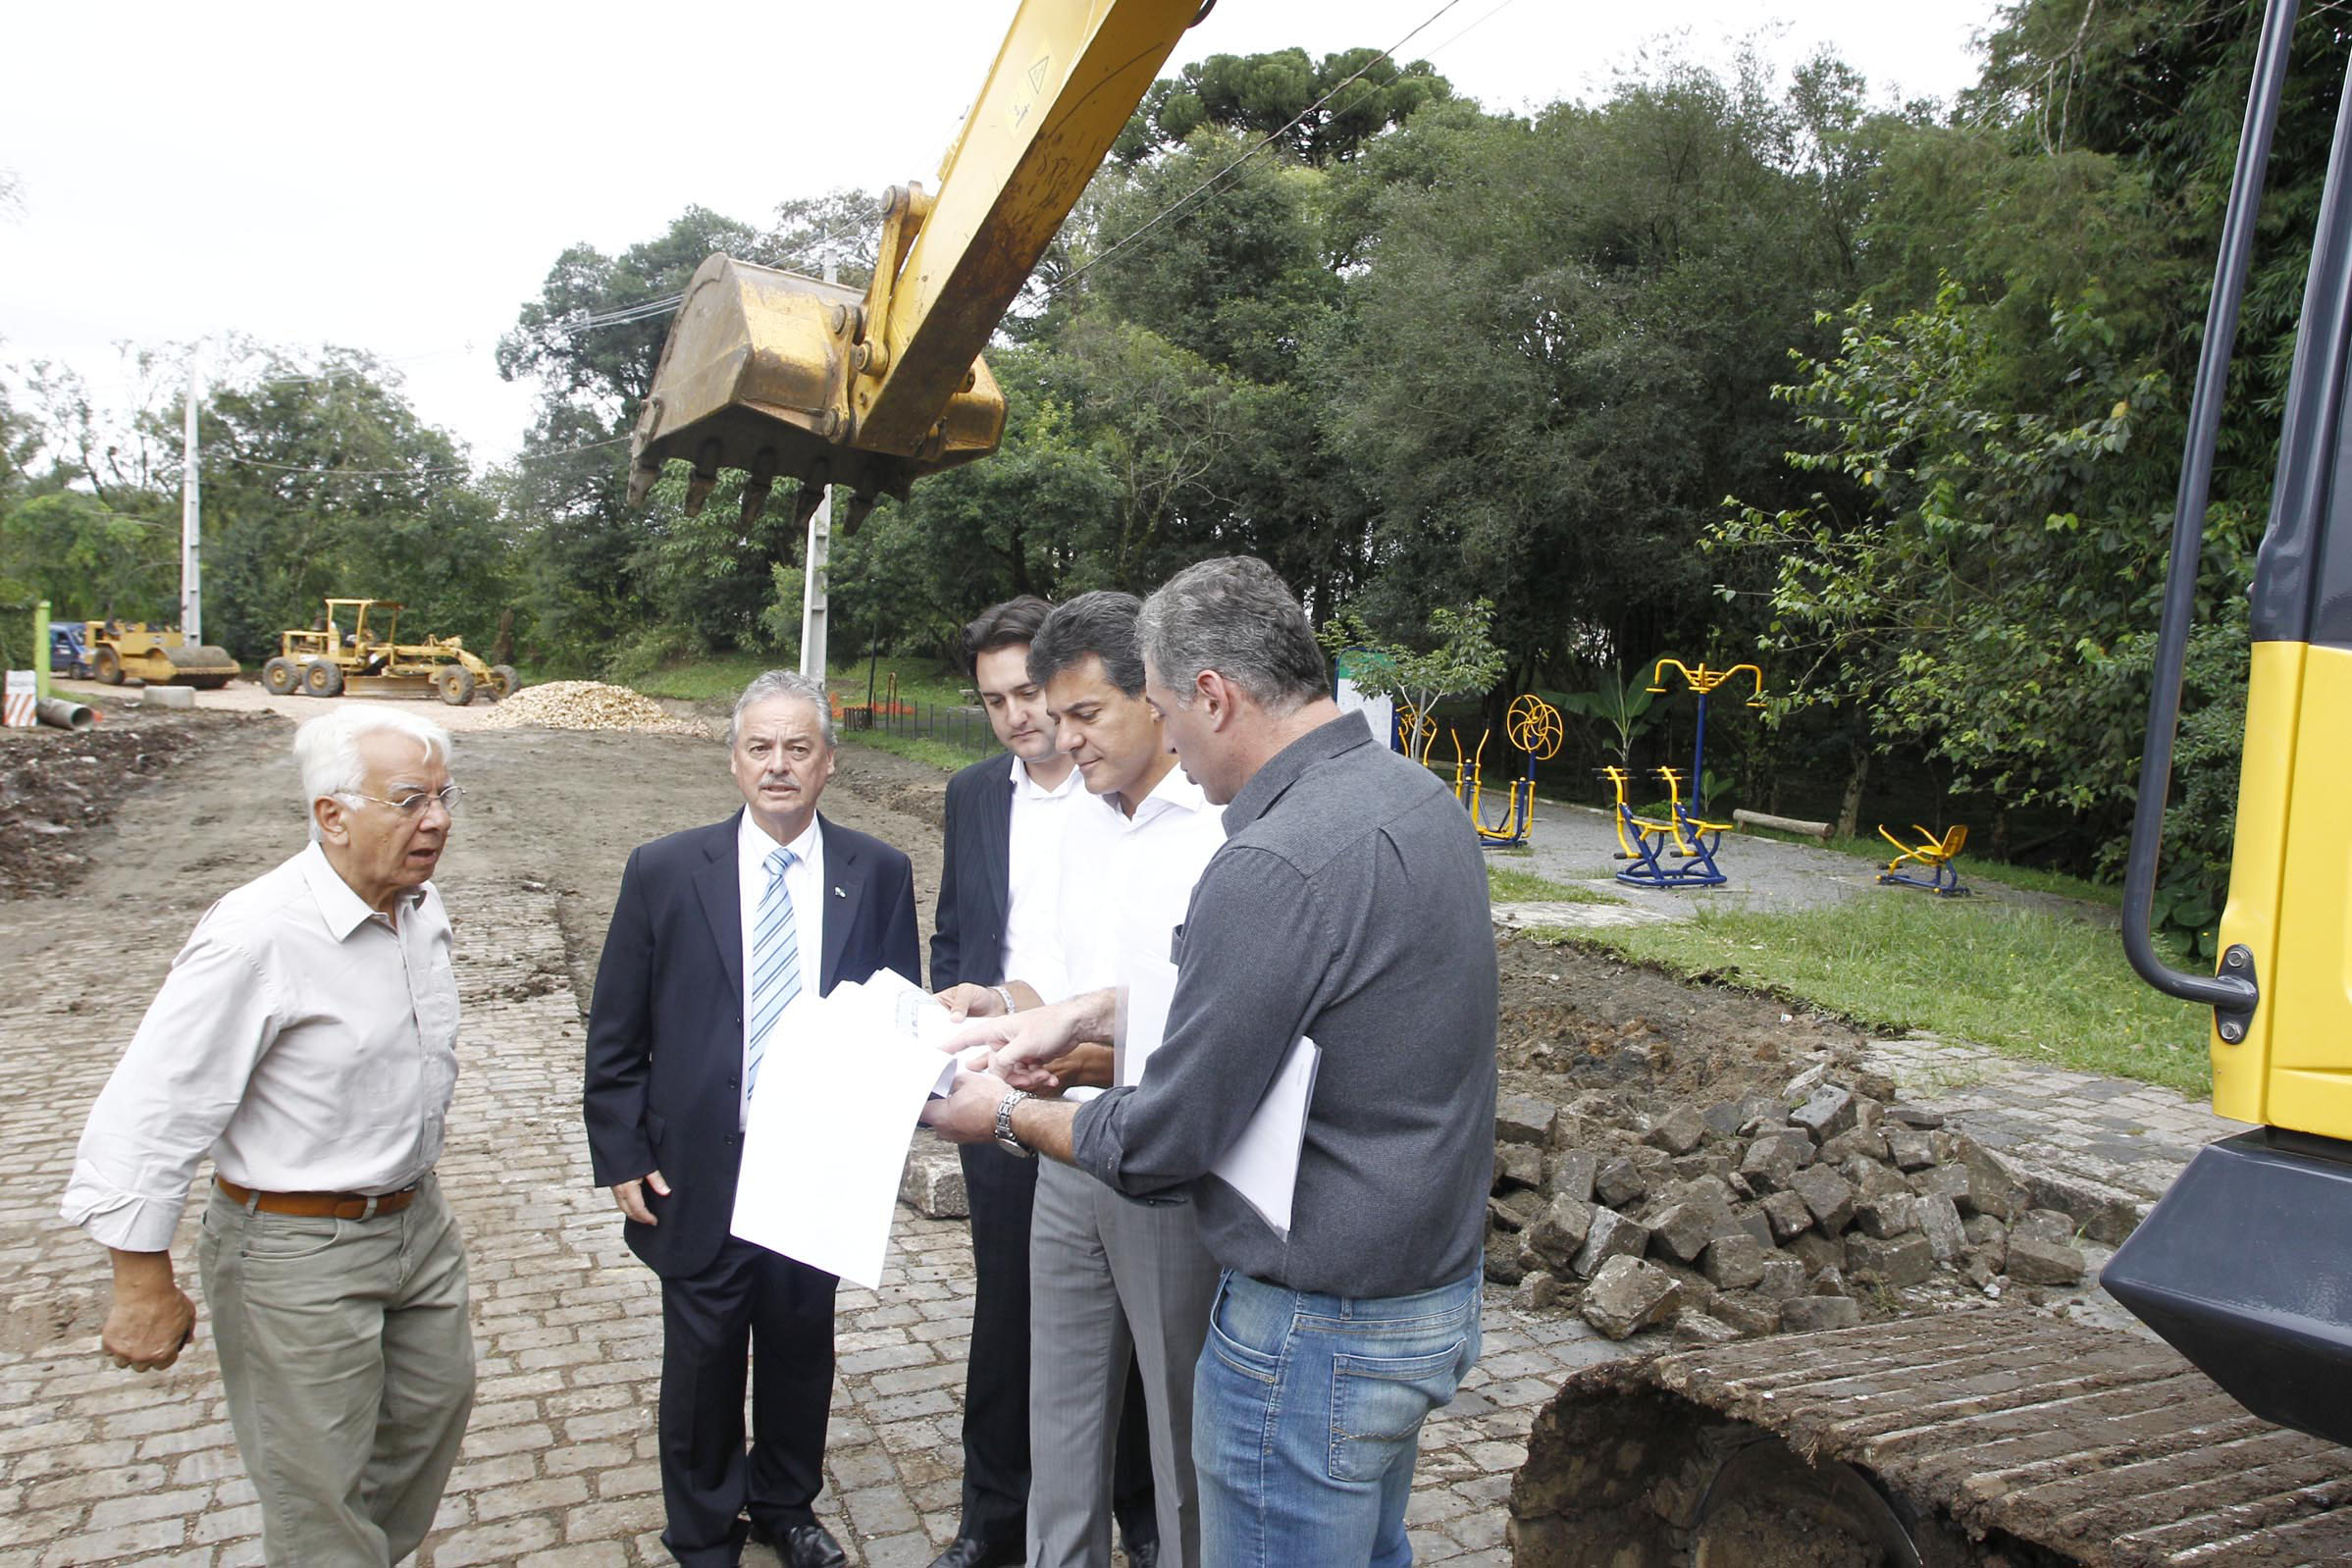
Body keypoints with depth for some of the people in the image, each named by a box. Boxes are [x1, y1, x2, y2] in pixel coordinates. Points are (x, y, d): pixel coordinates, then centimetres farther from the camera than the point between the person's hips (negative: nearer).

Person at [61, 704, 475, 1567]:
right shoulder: (258, 935, -26)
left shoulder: (421, 904, -1)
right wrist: (146, 1287, -16)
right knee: (320, 1498, 9)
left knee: (436, 1401, 23)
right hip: (297, 1246, -7)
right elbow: (149, 1113, -22)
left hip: (416, 1219, 8)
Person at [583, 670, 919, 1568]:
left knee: (801, 1351, 18)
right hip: (701, 1174, -1)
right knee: (702, 1363, 14)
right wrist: (621, 1158, -3)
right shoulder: (664, 872, -5)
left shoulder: (878, 875, -3)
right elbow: (614, 1035, -1)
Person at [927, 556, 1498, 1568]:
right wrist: (1085, 1013, 10)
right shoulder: (1418, 796, 0)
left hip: (1315, 1332, -9)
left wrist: (1007, 1116, -3)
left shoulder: (1275, 865, -29)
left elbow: (1161, 1145, -21)